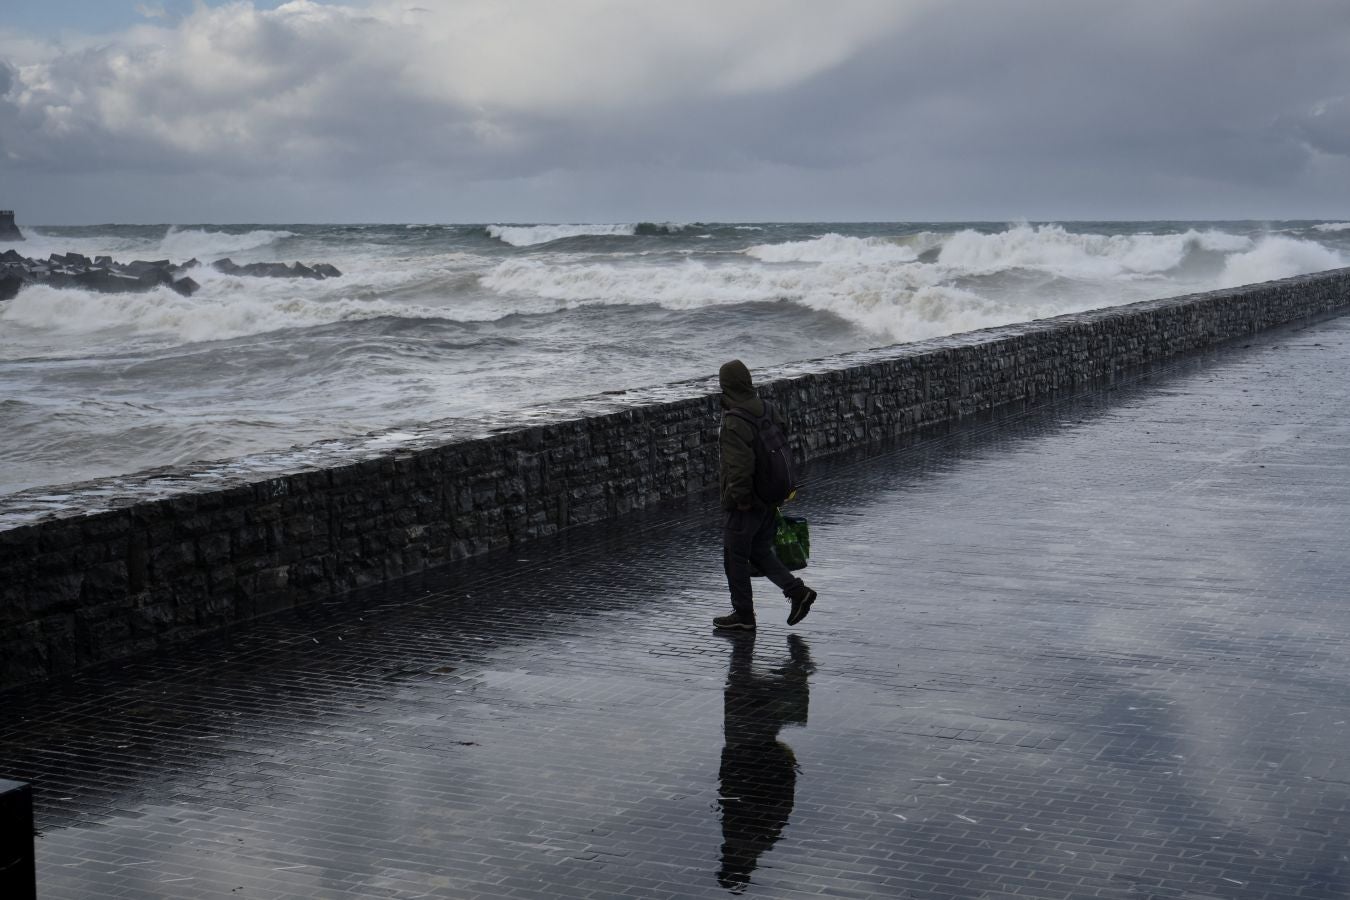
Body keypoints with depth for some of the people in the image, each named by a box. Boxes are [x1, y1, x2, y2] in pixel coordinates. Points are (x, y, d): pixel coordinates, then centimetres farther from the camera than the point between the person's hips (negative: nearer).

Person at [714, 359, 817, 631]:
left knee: (735, 557, 7)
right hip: (769, 500, 8)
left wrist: (739, 498, -15)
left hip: (742, 504, -8)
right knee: (760, 552, 20)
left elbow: (741, 466, -28)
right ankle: (797, 591, 10)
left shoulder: (734, 423, -23)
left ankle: (743, 614, 15)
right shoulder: (767, 410, 2)